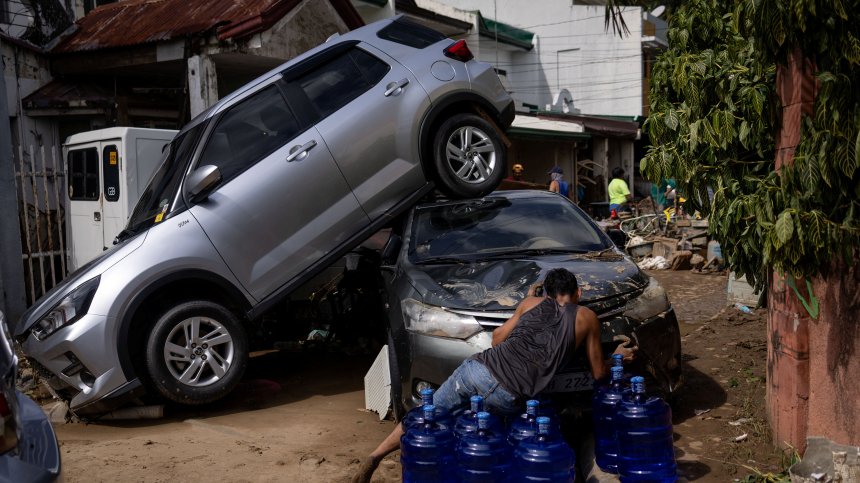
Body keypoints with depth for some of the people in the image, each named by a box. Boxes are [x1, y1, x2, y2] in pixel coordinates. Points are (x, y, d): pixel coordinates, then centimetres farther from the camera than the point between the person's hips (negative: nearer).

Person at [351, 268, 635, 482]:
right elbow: (598, 373, 24)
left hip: (478, 368, 3)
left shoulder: (533, 303, 23)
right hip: (507, 396, -2)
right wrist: (619, 356, 44)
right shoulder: (587, 318, 16)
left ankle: (375, 457, 5)